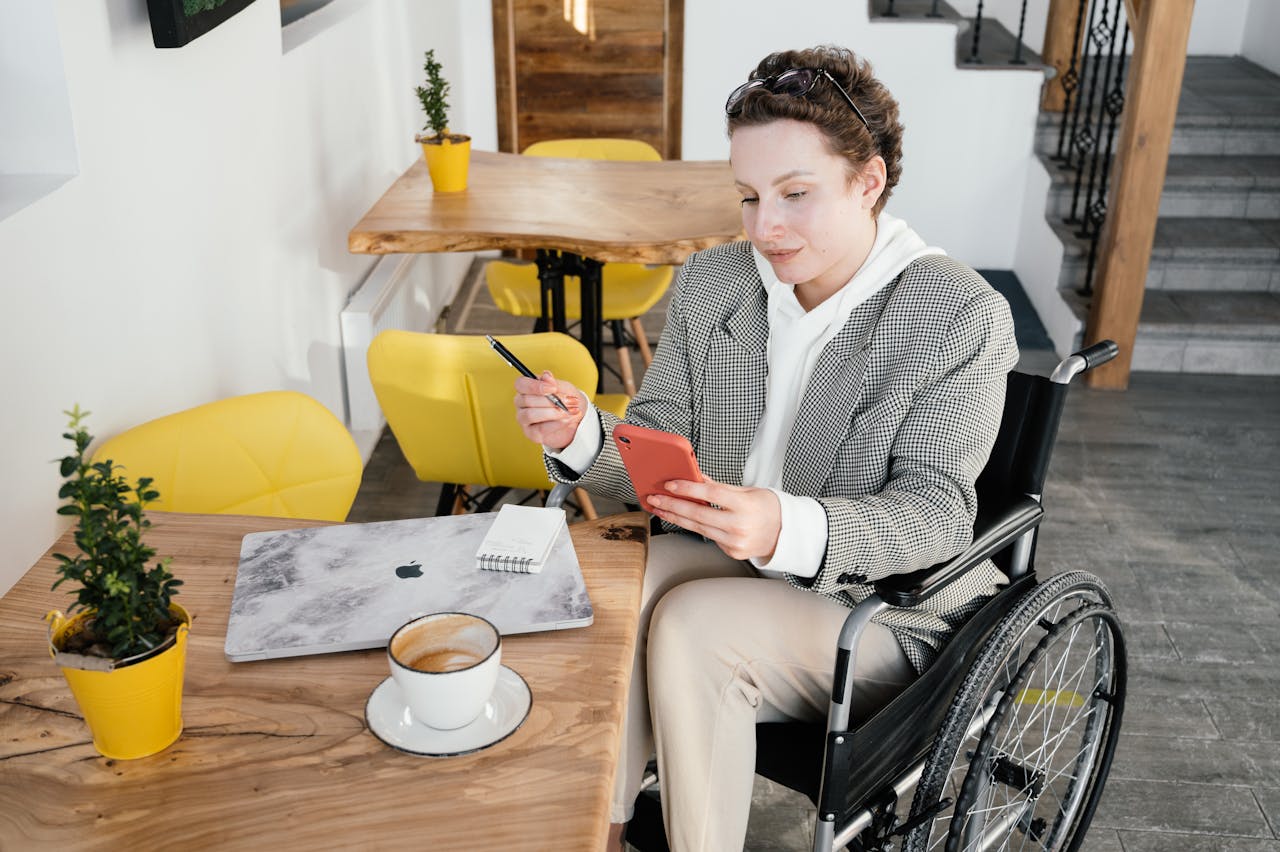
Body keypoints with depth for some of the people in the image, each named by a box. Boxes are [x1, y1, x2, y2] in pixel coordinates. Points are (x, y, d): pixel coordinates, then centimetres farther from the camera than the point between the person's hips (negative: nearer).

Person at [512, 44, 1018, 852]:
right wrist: (583, 435, -21)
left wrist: (789, 531, -39)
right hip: (728, 561, 5)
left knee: (693, 626, -29)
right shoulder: (712, 281, 1)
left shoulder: (963, 316, -15)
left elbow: (934, 511, -20)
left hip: (885, 605, -4)